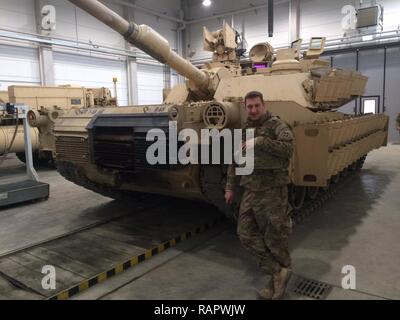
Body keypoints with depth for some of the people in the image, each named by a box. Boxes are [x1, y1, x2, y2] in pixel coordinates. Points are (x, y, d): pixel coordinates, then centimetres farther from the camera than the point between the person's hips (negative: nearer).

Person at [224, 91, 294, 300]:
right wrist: (230, 187, 18)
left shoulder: (276, 125, -5)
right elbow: (235, 161, 19)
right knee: (246, 234, 5)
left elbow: (288, 148, -24)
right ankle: (278, 272, 15)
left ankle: (281, 270, 28)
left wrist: (259, 142, -24)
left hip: (272, 190, -6)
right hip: (250, 191, 7)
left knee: (276, 236, 4)